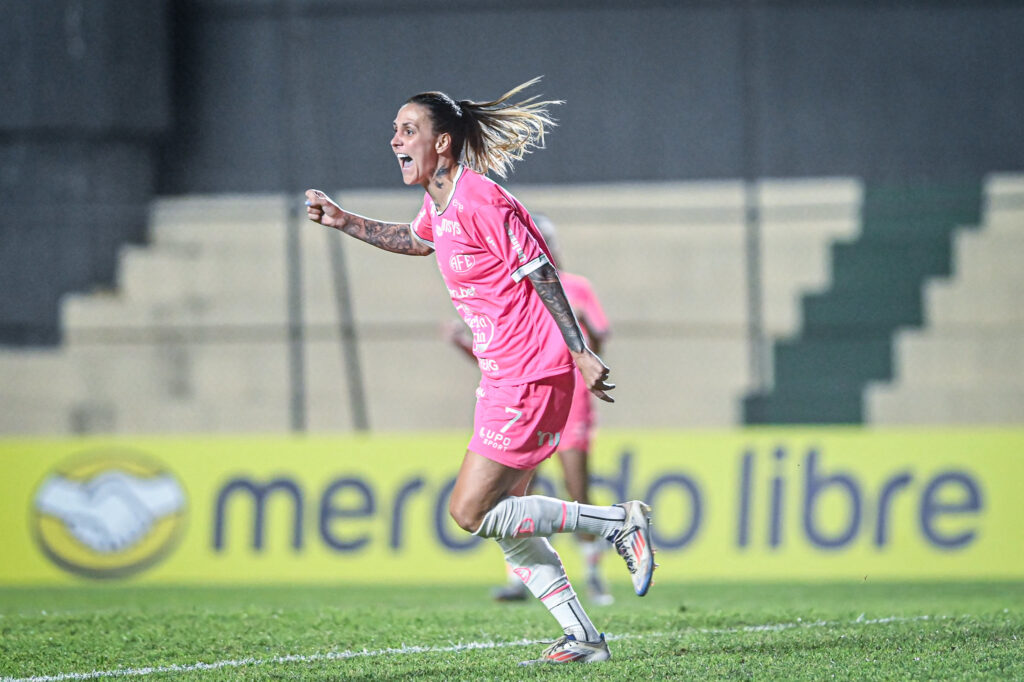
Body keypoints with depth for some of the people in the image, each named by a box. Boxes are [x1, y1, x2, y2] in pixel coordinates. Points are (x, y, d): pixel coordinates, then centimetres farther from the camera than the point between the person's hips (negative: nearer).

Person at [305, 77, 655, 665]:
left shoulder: (479, 201, -17)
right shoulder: (438, 203, 11)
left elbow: (541, 275, -17)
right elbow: (418, 241, 35)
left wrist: (581, 354, -19)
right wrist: (344, 221, 28)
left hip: (531, 375, -10)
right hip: (505, 375, 10)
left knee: (471, 512, -10)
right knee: (504, 519, 9)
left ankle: (618, 522, -4)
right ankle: (583, 638, 12)